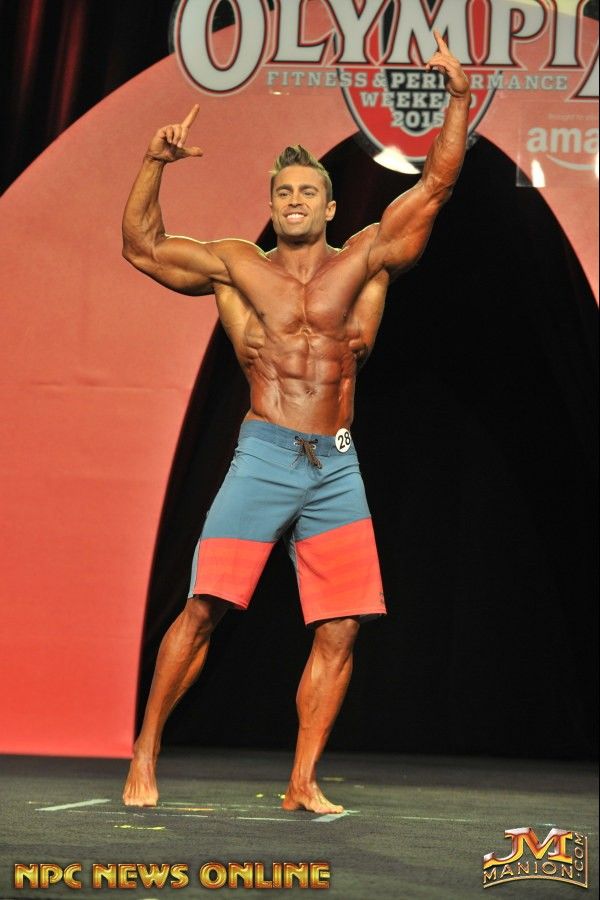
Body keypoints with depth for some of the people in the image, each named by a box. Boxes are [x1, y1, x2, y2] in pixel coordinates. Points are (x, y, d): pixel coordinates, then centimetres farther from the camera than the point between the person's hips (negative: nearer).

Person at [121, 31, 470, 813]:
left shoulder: (365, 260, 12)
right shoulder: (237, 266, 11)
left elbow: (436, 185, 10)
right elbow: (141, 247, 15)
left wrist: (459, 97, 2)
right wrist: (154, 163, 4)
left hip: (337, 467, 2)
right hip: (263, 456, -2)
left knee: (339, 631, -3)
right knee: (203, 609, -10)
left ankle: (303, 784, 4)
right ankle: (145, 757, 0)